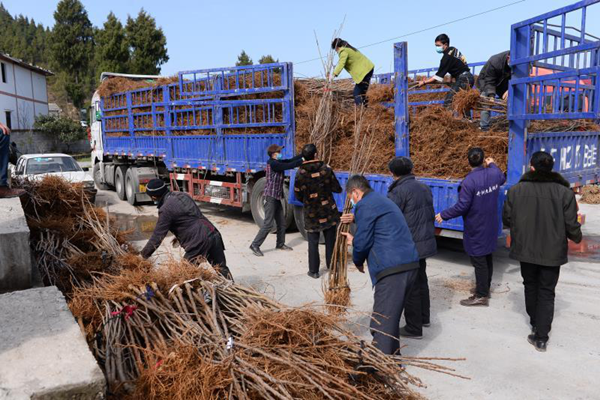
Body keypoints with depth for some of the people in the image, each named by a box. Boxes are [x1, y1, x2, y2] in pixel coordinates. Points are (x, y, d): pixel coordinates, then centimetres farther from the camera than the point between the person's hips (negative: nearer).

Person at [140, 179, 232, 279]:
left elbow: (157, 237, -5)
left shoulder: (166, 210, -9)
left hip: (199, 242, -7)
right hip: (213, 235, 8)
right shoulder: (182, 195, 14)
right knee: (221, 268, 15)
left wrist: (143, 255, 6)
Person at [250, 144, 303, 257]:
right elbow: (289, 166, -21)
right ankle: (255, 245, -2)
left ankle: (280, 244, 28)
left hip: (277, 197, 9)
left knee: (281, 222, 14)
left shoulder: (277, 162, 12)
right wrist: (302, 160, -17)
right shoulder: (273, 163, -16)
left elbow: (291, 160, 8)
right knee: (268, 224, -9)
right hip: (270, 197, -9)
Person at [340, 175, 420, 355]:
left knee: (382, 323, -5)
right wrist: (355, 240, 37)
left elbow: (363, 242, -6)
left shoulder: (364, 205, -6)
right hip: (410, 264, 10)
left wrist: (358, 261, 12)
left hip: (392, 269, -10)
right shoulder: (382, 200, 24)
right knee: (392, 317, 22)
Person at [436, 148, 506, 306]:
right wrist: (492, 164, 37)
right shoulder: (494, 173, -1)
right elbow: (502, 179, 25)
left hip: (476, 229, -8)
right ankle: (485, 287, 34)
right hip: (491, 226, 8)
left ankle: (481, 296, 8)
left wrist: (443, 215, -12)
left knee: (479, 260, 0)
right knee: (487, 257, 19)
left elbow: (462, 207, -23)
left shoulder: (469, 181, -24)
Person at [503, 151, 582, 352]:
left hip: (525, 249, 1)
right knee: (546, 292, 9)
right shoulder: (565, 192, -13)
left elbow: (507, 220, -3)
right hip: (552, 252, -1)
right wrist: (577, 238, 14)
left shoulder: (515, 190, -11)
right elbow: (571, 226, -9)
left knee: (530, 286, 22)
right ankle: (541, 337, 8)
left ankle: (535, 324, 35)